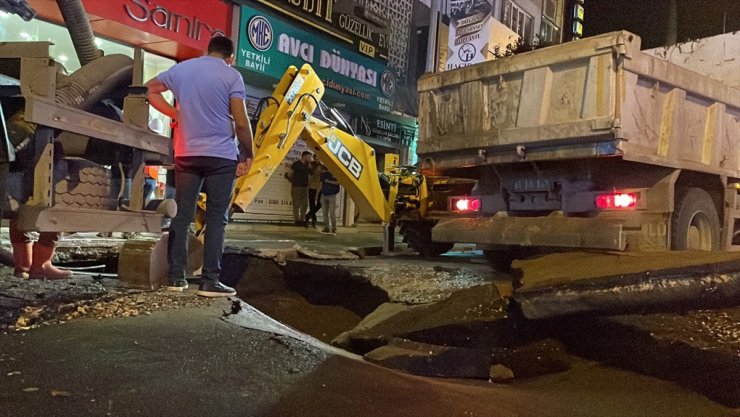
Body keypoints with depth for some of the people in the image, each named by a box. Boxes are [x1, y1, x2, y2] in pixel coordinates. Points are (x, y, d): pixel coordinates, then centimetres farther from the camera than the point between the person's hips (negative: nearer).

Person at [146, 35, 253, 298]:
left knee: (182, 215, 9)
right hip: (222, 155, -4)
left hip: (186, 154, 4)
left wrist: (175, 114, 18)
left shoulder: (181, 69, 11)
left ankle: (176, 277, 11)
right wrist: (249, 154, 1)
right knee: (216, 218, -1)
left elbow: (150, 90, 22)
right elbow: (241, 122, -10)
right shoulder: (232, 75, -3)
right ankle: (210, 281, -3)